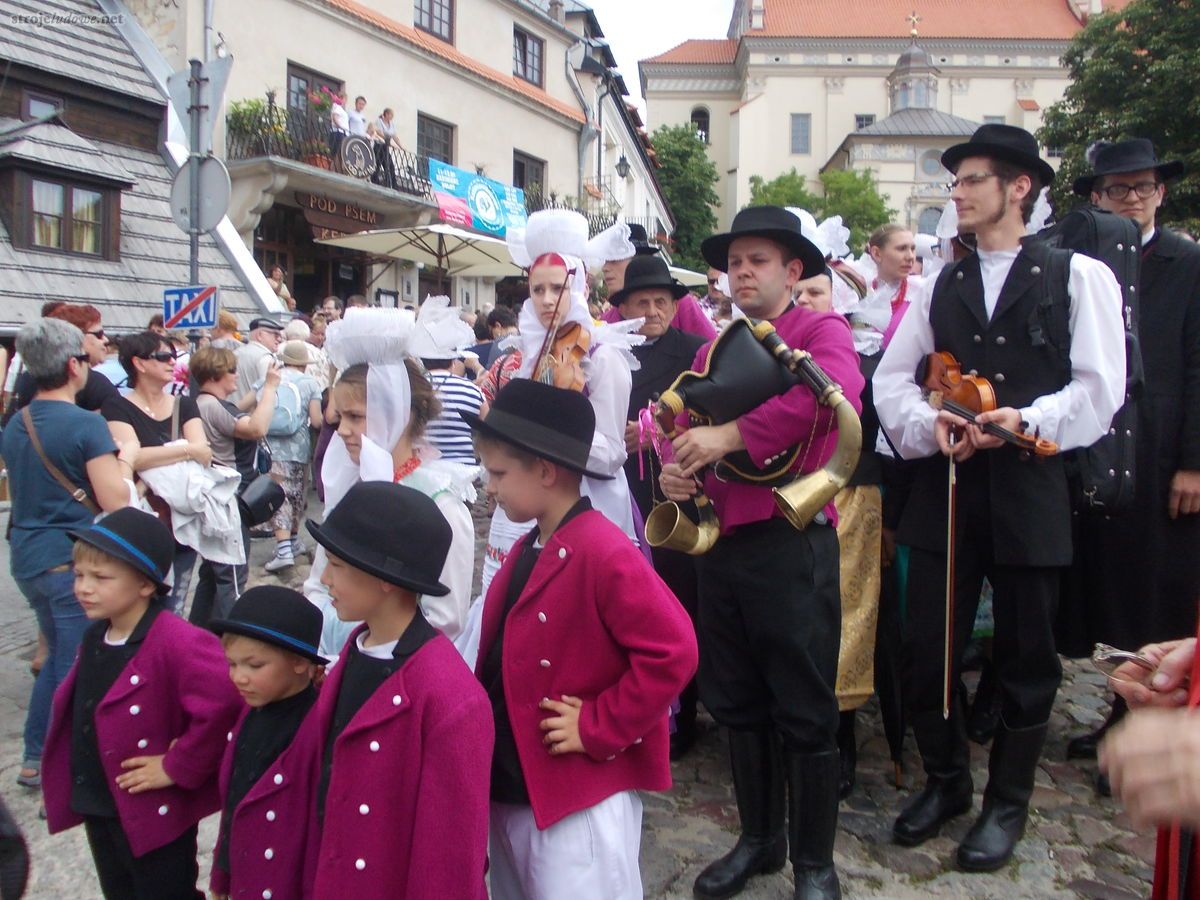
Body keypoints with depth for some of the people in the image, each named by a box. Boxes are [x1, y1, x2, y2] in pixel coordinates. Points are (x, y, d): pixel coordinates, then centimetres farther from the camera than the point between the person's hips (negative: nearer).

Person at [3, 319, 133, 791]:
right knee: (76, 668, 2)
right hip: (72, 558, -8)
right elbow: (115, 503, -19)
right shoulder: (86, 425, -16)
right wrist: (125, 460, -1)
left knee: (59, 655, 23)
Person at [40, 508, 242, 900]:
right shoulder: (93, 637, 2)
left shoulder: (175, 643, -27)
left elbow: (224, 701, -39)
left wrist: (179, 767, -28)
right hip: (96, 810, 8)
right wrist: (80, 793, 10)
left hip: (154, 814, -8)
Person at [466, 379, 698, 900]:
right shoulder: (525, 551, 6)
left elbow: (672, 651, -28)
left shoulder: (604, 554, -22)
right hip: (508, 792, 9)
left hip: (579, 804, -9)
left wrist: (598, 729, -21)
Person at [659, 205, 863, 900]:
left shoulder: (820, 330, -4)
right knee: (737, 704, 17)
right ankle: (759, 838, 36)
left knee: (806, 711, 5)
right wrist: (674, 468, -11)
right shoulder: (713, 351, 15)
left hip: (793, 545, -6)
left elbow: (840, 386, -26)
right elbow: (684, 425, 12)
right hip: (721, 543, 6)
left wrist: (734, 434, -30)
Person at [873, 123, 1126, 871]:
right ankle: (945, 781, 30)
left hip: (1031, 493, -3)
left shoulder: (1078, 276, 2)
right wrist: (930, 424, -11)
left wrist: (1028, 420, -21)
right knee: (926, 650, 6)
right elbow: (892, 379, 7)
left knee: (1026, 659, 10)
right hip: (945, 488, 4)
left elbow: (1099, 387, -6)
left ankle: (1007, 804, 30)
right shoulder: (942, 286, 15)